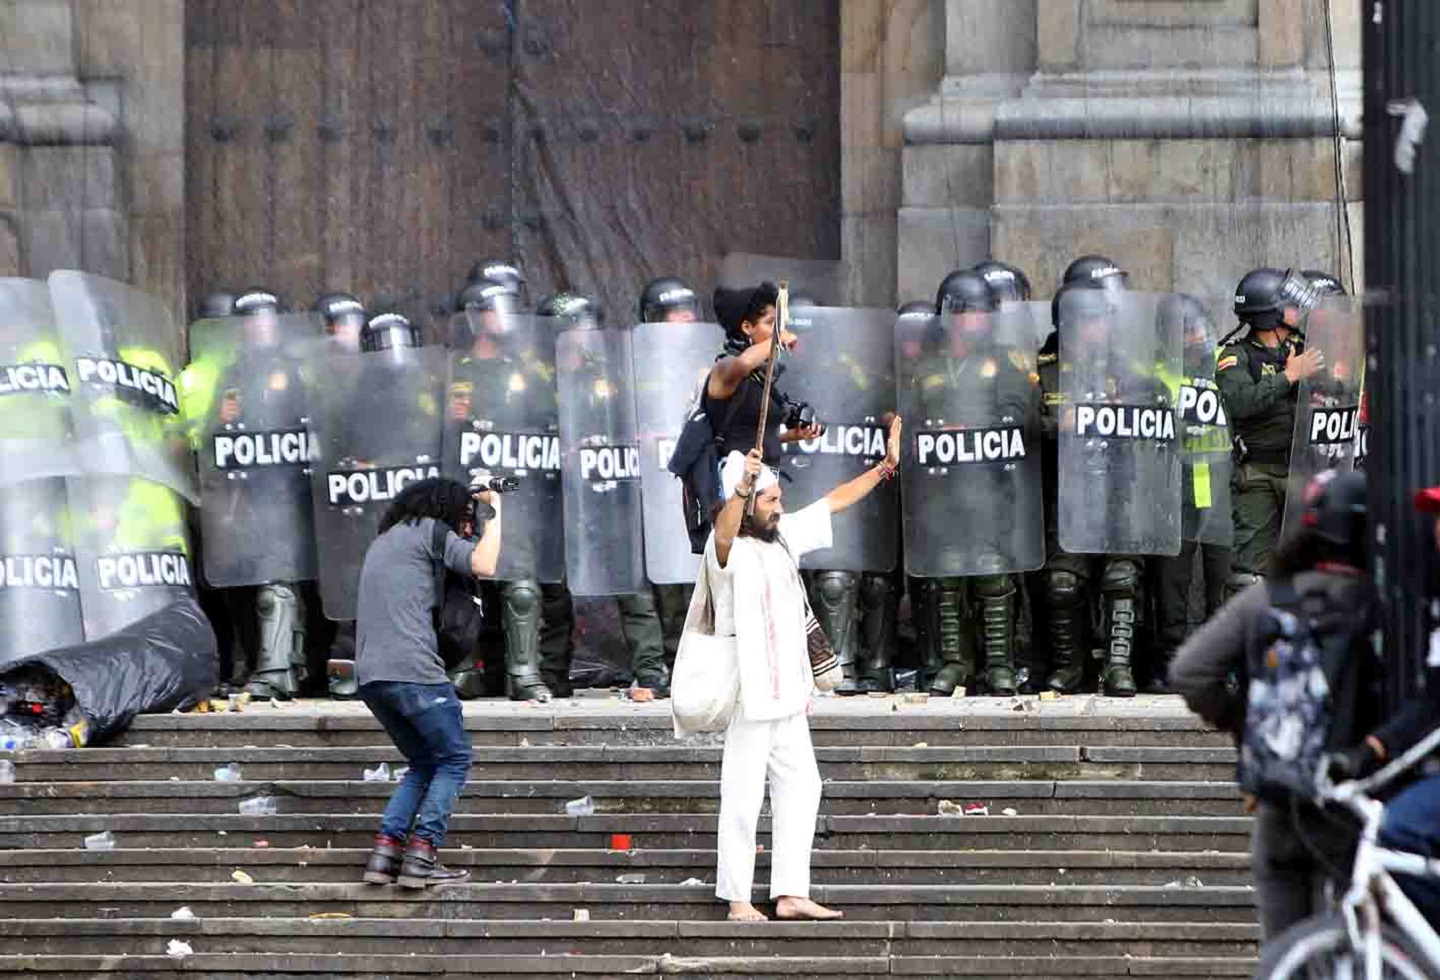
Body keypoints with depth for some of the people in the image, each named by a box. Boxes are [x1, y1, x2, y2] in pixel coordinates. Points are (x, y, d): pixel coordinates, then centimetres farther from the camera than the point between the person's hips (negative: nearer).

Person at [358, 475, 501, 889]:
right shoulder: (428, 530, 1)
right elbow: (483, 565, -12)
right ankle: (420, 856, -7)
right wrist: (494, 512, 2)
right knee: (454, 760, 4)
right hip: (413, 670, -8)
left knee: (424, 764, 19)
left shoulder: (382, 541, 27)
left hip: (370, 676, 8)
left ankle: (384, 854, 5)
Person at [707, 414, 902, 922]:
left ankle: (791, 893, 12)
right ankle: (737, 898, 3)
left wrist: (885, 466, 23)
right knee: (743, 795, -3)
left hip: (788, 692, 8)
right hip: (749, 693, -8)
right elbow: (724, 531, -40)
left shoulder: (783, 536, 9)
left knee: (800, 786, 9)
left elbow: (834, 502, 20)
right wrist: (742, 486, -58)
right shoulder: (729, 550, -15)